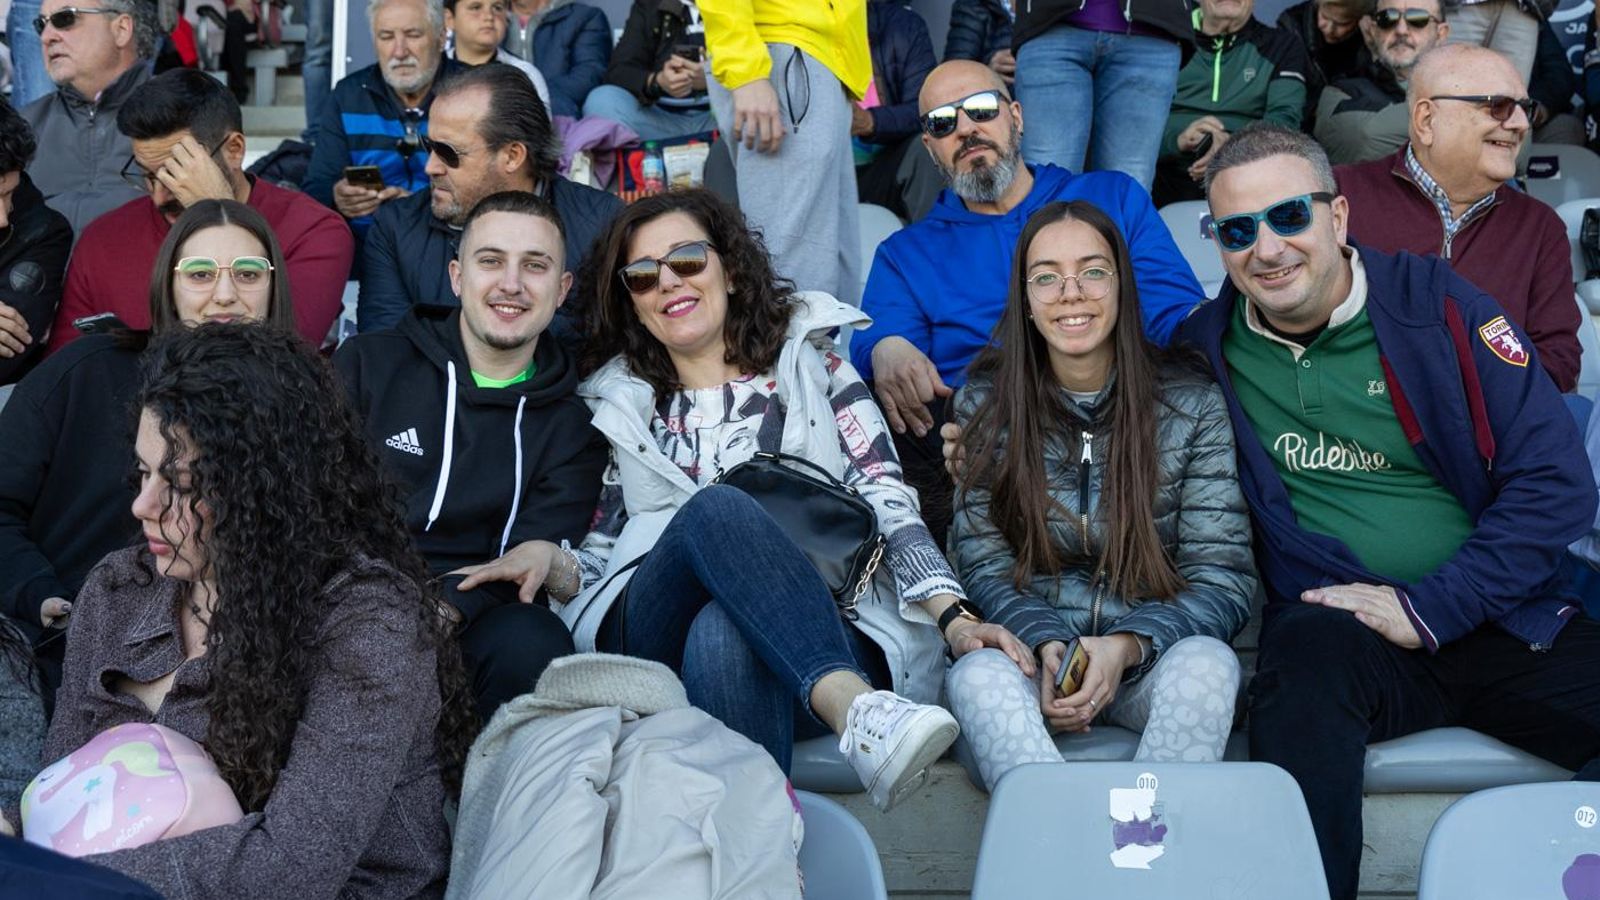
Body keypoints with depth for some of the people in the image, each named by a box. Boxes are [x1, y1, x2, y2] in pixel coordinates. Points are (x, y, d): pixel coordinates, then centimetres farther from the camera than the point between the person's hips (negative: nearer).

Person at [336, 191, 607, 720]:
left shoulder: (571, 427, 13)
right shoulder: (369, 365, 12)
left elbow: (526, 570, 2)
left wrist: (438, 610, -21)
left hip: (468, 615, 1)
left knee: (532, 642, -34)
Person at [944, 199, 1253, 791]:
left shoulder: (1193, 404, -1)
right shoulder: (985, 403, 4)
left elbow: (1224, 579, -3)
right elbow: (983, 567, 2)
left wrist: (1126, 646, -20)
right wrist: (1047, 646, -19)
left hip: (1154, 659, 0)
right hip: (1033, 653, 1)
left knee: (1206, 661, -34)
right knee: (977, 673, -33)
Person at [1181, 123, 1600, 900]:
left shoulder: (1436, 304, 1)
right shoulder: (1205, 350, 6)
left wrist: (1431, 608, -11)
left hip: (1500, 617, 1)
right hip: (1333, 625, 0)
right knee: (1305, 657, -35)